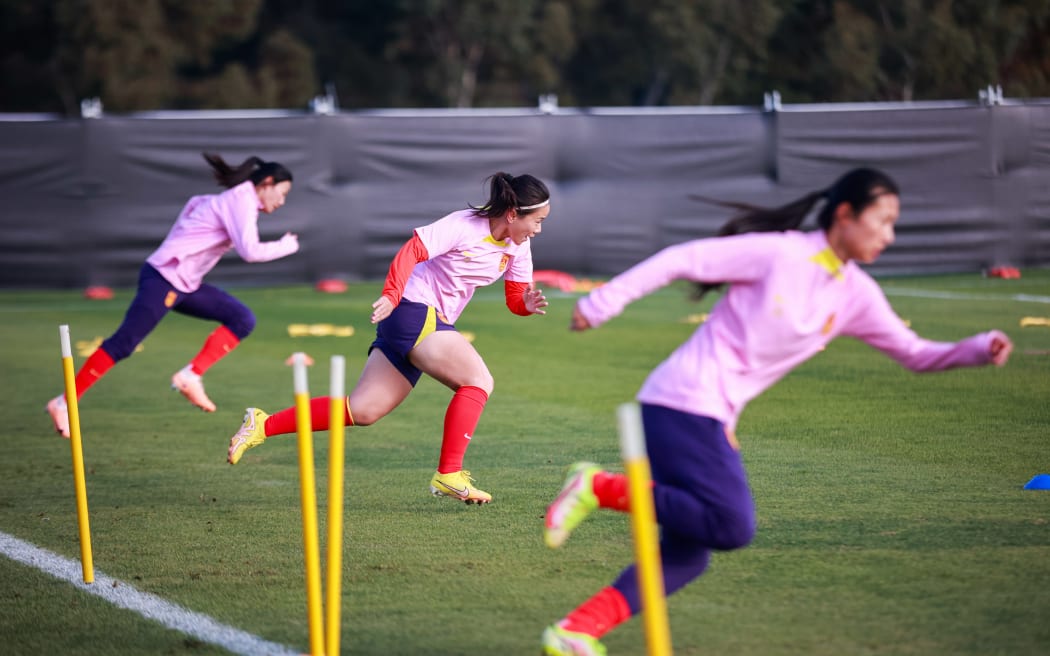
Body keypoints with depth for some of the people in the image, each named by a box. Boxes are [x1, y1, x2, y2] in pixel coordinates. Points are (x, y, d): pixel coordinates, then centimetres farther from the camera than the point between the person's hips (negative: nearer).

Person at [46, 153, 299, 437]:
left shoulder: (235, 200, 16)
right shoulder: (242, 200, -12)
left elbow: (196, 203, 30)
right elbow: (250, 252, -23)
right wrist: (285, 246, -9)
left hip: (185, 283, 10)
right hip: (164, 277, -10)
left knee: (242, 319, 1)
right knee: (123, 344, -10)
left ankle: (190, 376, -4)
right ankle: (64, 403, -4)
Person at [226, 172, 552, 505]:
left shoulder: (518, 246, 8)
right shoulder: (463, 226, -15)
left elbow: (515, 298, 13)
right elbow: (412, 251, -23)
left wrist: (528, 303, -10)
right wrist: (391, 296, -36)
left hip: (430, 323, 9)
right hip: (415, 312, -9)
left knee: (362, 411, 4)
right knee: (479, 380, -18)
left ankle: (263, 425, 9)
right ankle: (448, 475, -16)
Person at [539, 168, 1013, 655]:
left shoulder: (854, 295, 11)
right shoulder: (779, 254, -11)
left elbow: (915, 354, 17)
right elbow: (682, 259, -8)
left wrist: (979, 350, 0)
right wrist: (602, 304, -8)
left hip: (714, 418, 8)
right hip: (686, 400, -8)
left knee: (686, 556, 2)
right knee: (733, 528, -19)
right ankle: (599, 486, -13)